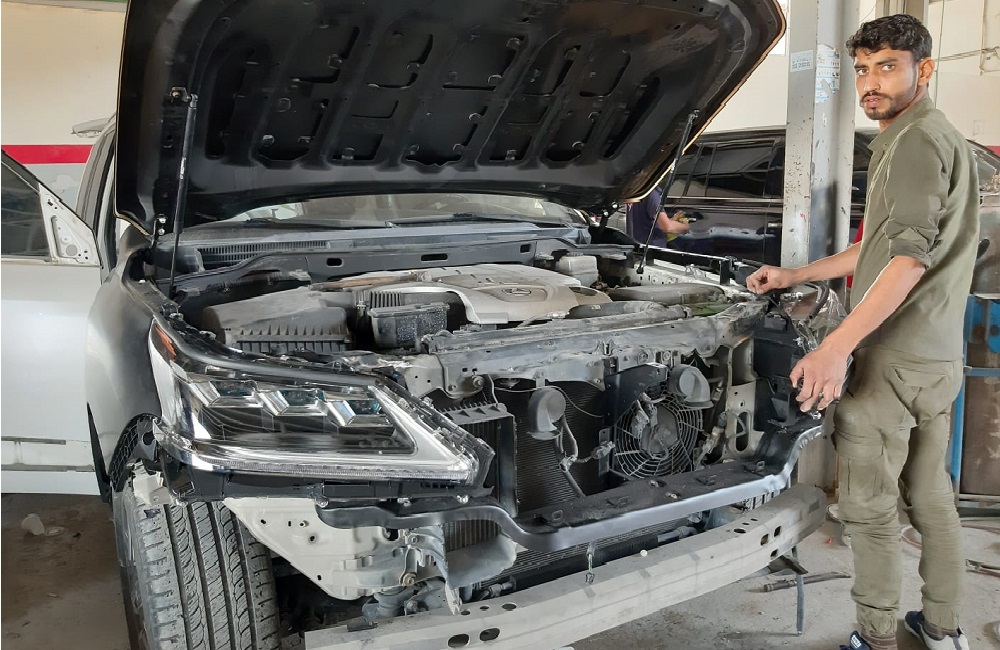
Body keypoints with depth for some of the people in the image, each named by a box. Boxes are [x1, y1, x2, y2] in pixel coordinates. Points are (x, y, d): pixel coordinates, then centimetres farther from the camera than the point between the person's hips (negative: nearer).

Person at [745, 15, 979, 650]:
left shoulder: (916, 139, -13)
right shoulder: (946, 139, 20)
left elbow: (910, 255, -25)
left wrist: (839, 345, -30)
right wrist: (794, 276, 26)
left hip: (892, 358, -10)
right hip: (939, 358, 10)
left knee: (869, 504, 1)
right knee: (930, 493, 19)